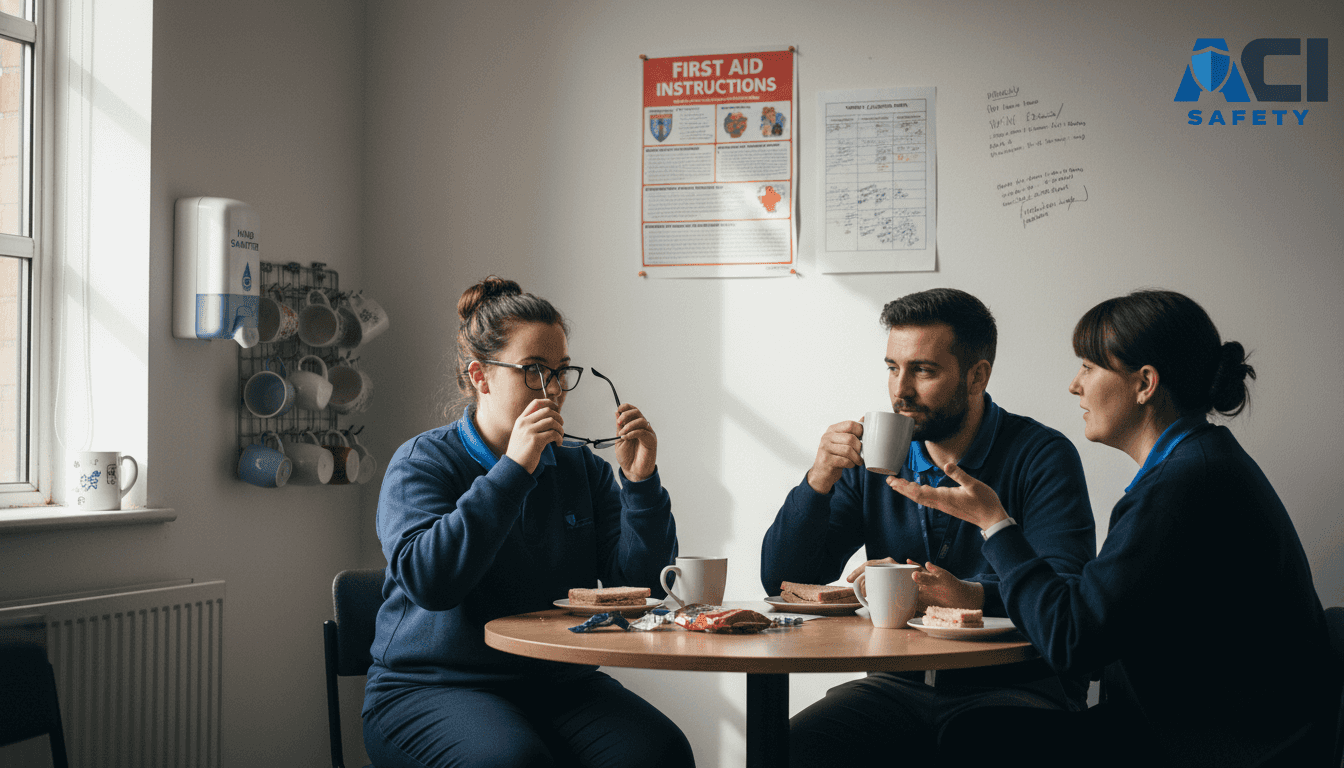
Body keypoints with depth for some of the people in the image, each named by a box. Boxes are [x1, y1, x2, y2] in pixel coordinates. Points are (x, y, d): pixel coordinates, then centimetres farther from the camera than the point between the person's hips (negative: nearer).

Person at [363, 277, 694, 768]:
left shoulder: (584, 468, 11)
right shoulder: (421, 462, -2)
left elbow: (637, 583, 4)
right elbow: (428, 581, -20)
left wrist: (641, 482, -10)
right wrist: (513, 470, -22)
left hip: (559, 684, 4)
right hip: (430, 687, -4)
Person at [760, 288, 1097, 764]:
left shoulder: (1043, 457, -3)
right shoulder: (874, 459, 9)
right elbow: (781, 582, 5)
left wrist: (971, 595, -33)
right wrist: (820, 479, -9)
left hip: (1015, 686, -3)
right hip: (900, 684, 4)